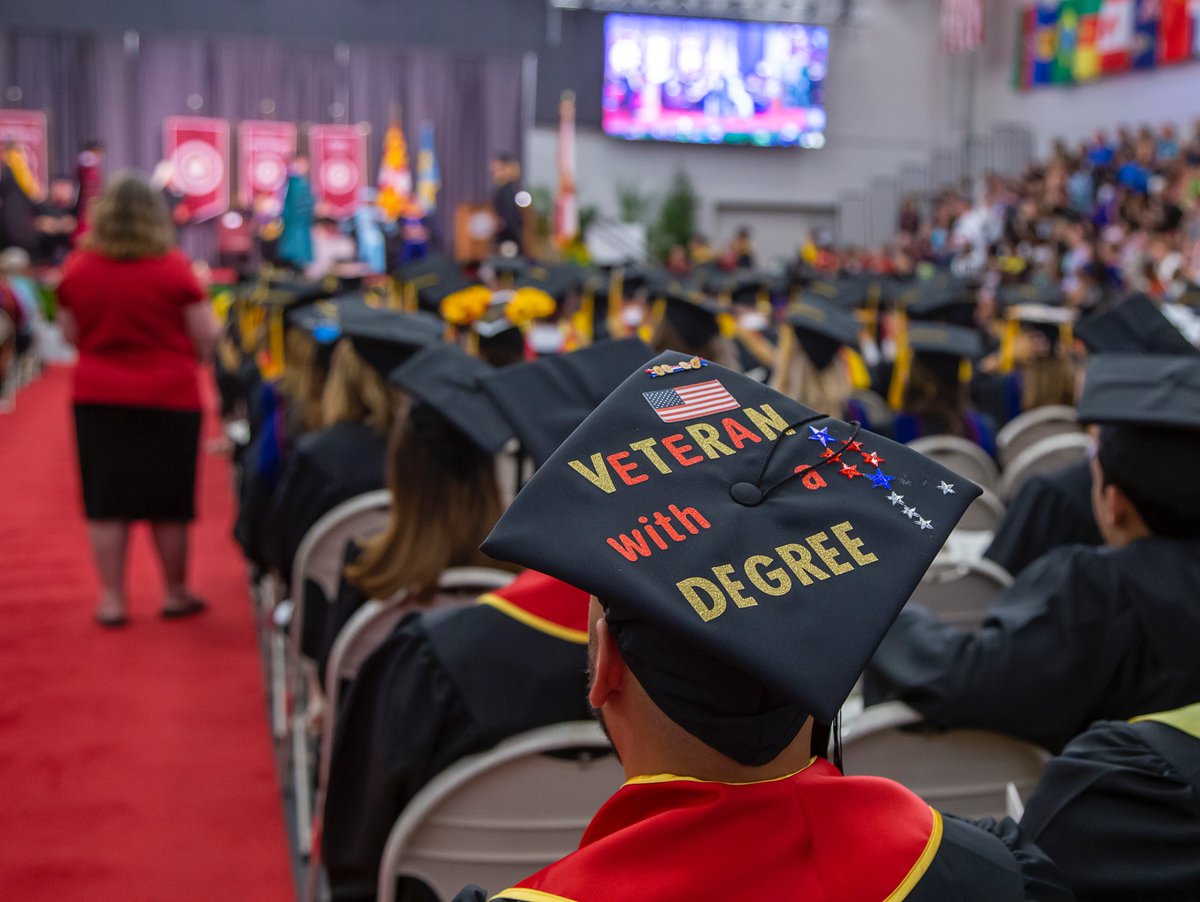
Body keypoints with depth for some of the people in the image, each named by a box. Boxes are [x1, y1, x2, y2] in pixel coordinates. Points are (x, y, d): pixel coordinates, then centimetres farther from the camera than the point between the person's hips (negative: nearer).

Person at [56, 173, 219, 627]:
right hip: (169, 398, -2)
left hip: (97, 397, 2)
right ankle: (176, 594, 22)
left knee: (106, 501, 9)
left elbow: (69, 334, 6)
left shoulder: (79, 267, -4)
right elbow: (205, 337, -8)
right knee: (168, 502, 10)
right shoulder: (174, 268, -11)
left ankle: (112, 599, 13)